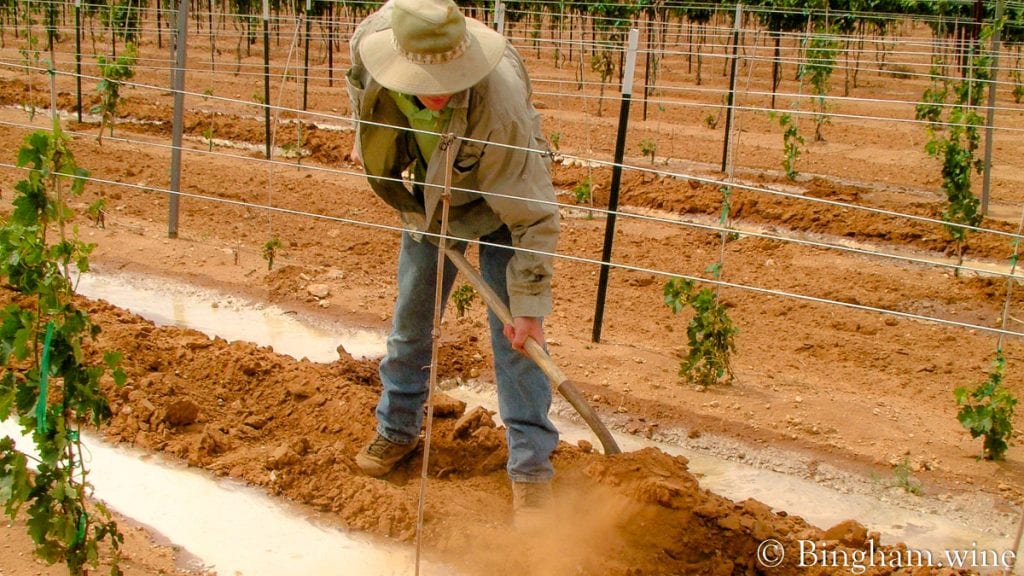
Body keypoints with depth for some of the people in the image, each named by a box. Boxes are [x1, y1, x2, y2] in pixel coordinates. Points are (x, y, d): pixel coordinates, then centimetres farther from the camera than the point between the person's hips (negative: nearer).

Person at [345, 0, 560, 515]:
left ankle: (531, 465, 0)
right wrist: (365, 139, 5)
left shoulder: (500, 103, -42)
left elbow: (533, 216, -33)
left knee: (514, 331, -8)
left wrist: (529, 305, -30)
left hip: (502, 202, -5)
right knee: (410, 319, 13)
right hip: (427, 197, 5)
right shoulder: (370, 42, -29)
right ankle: (397, 429, 33)